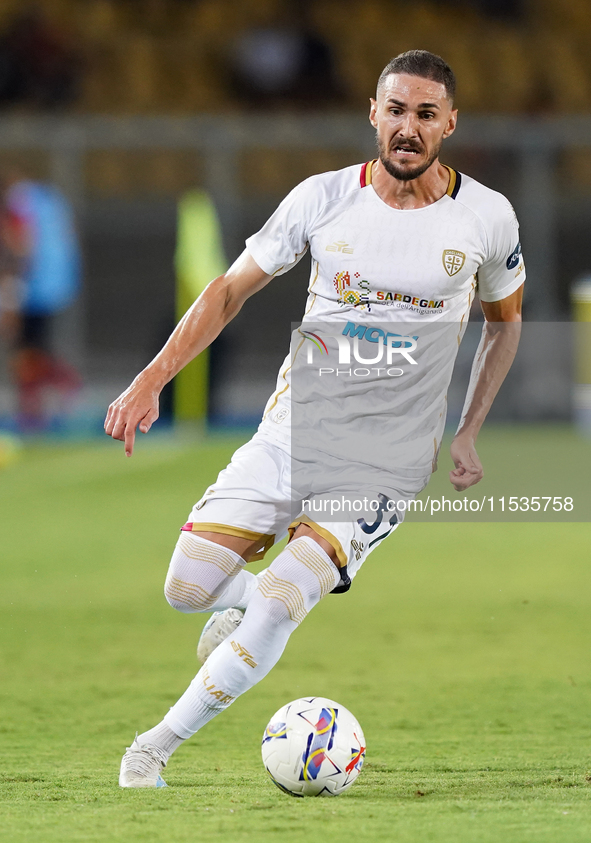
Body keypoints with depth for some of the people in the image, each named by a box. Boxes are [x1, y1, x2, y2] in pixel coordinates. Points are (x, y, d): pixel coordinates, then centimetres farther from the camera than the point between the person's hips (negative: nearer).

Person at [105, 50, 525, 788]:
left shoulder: (486, 218, -4)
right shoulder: (323, 199, -4)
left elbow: (504, 319, 16)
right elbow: (232, 289, 5)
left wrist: (468, 435, 11)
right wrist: (151, 380, -5)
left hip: (386, 464, -2)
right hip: (290, 435, 2)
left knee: (273, 615, -20)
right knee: (187, 588, -8)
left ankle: (157, 749, -4)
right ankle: (249, 597, 29)